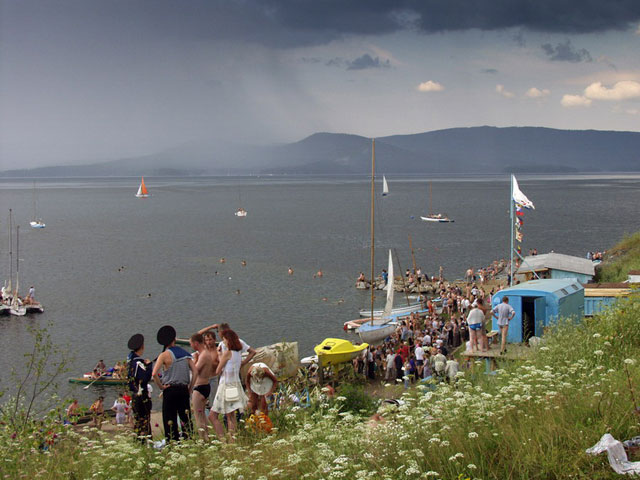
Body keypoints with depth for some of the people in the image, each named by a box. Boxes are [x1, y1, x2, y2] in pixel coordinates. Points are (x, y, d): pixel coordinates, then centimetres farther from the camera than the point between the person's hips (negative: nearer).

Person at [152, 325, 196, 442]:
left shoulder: (164, 355, -6)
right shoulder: (185, 354, 7)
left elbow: (154, 374, -17)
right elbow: (195, 372, 2)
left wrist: (161, 386, -5)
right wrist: (190, 388, 7)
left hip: (170, 390, -4)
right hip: (184, 389, 4)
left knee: (170, 420, 1)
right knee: (186, 417, 11)